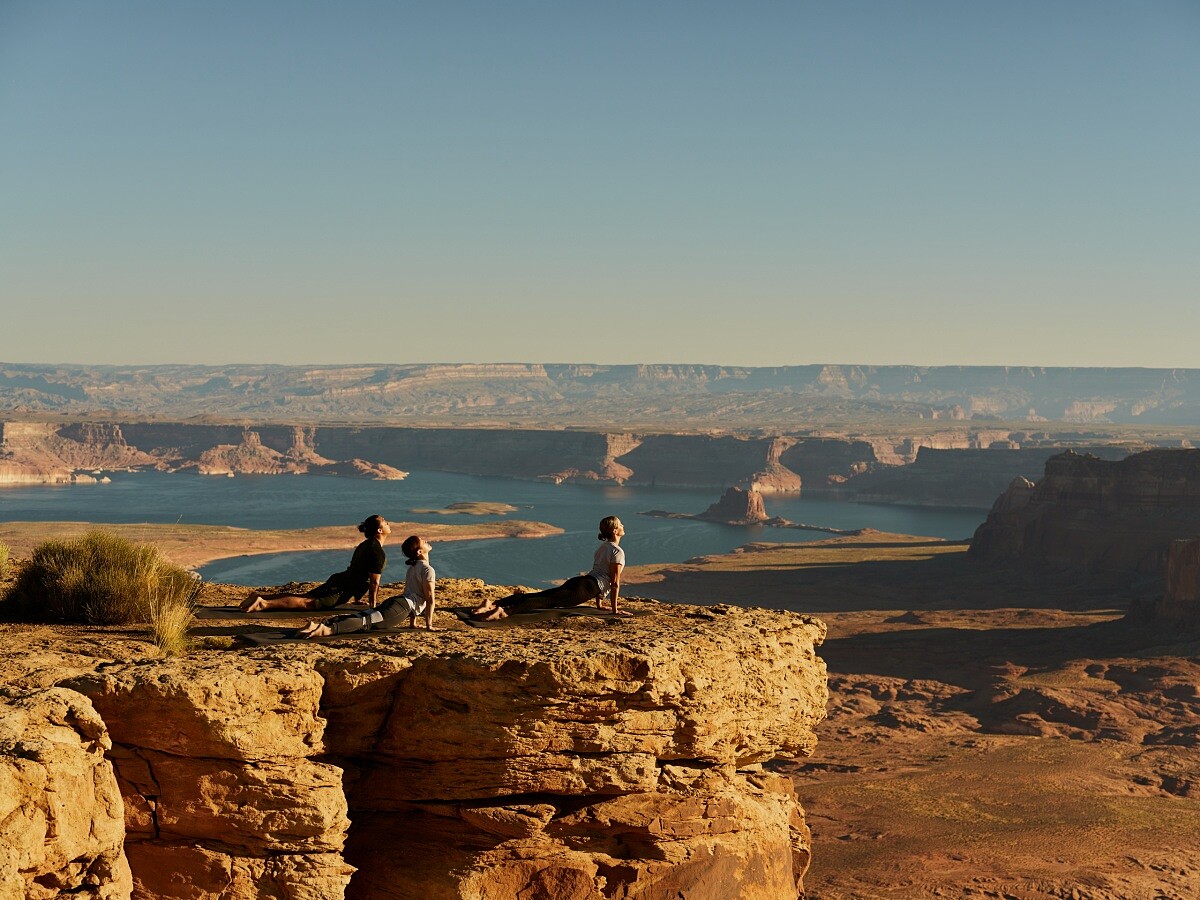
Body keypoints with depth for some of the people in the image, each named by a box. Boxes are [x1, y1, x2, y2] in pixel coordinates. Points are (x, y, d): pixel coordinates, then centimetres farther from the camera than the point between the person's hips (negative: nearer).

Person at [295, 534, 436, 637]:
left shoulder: (413, 567, 27)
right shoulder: (428, 570, -2)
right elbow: (430, 600, -5)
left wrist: (413, 623, 36)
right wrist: (429, 626, -1)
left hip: (392, 602, 8)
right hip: (403, 607, -8)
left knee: (359, 617, -4)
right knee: (368, 621, -24)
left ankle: (319, 624, -21)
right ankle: (329, 629, -45)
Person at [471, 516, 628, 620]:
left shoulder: (602, 547, 27)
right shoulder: (617, 552, -2)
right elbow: (615, 583, -5)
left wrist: (599, 605, 37)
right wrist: (615, 610, -1)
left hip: (575, 581, 8)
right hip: (588, 588, -8)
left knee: (537, 596, -4)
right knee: (547, 601, -25)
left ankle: (492, 603, -19)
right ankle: (505, 611, -45)